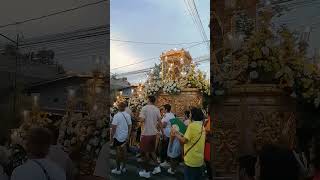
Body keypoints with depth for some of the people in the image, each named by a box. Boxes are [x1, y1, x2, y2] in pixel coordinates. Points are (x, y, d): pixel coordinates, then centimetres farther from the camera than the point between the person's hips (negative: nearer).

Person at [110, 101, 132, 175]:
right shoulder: (128, 115, 0)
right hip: (125, 136, 5)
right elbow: (130, 126, 3)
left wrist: (111, 136, -9)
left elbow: (114, 128, -19)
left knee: (118, 152, 4)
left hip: (118, 137, -5)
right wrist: (128, 136, 10)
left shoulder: (116, 116, -17)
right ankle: (123, 167, 28)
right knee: (124, 151, 16)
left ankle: (118, 169, 15)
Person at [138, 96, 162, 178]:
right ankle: (157, 167, 19)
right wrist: (163, 132, 12)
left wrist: (141, 116, 3)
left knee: (145, 152, 6)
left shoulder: (145, 108, -12)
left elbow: (142, 120, -20)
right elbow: (160, 122, 4)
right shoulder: (157, 109, 3)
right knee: (152, 150, 21)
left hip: (146, 133, -5)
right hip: (154, 133, 5)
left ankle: (147, 171, 14)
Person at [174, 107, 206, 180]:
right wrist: (182, 135, 13)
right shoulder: (202, 126, 7)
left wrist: (176, 133, -5)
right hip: (200, 159, 8)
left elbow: (183, 141, -19)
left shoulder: (192, 125, -18)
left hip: (191, 160, -8)